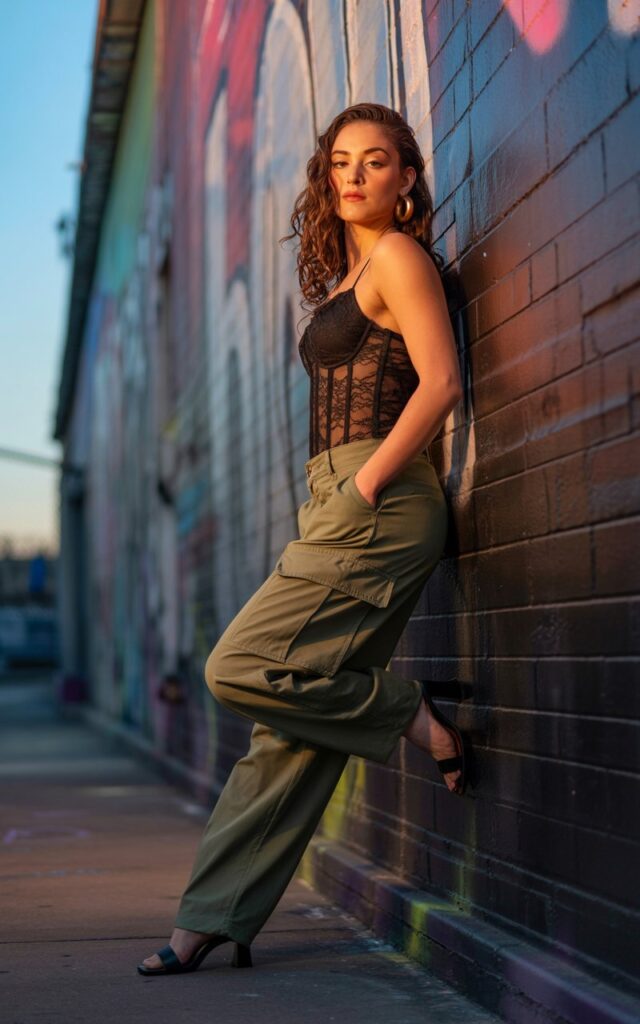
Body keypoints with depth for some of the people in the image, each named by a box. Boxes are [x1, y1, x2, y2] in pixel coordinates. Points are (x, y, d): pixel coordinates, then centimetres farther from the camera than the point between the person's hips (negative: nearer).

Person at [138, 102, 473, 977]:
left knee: (241, 669, -14)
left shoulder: (398, 256, -3)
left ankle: (416, 717, -1)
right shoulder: (344, 274, 23)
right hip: (342, 508, 8)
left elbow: (441, 383, -14)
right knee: (291, 725, 4)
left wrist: (364, 484, -15)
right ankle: (214, 919, 5)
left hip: (378, 505, -8)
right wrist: (338, 499, 15)